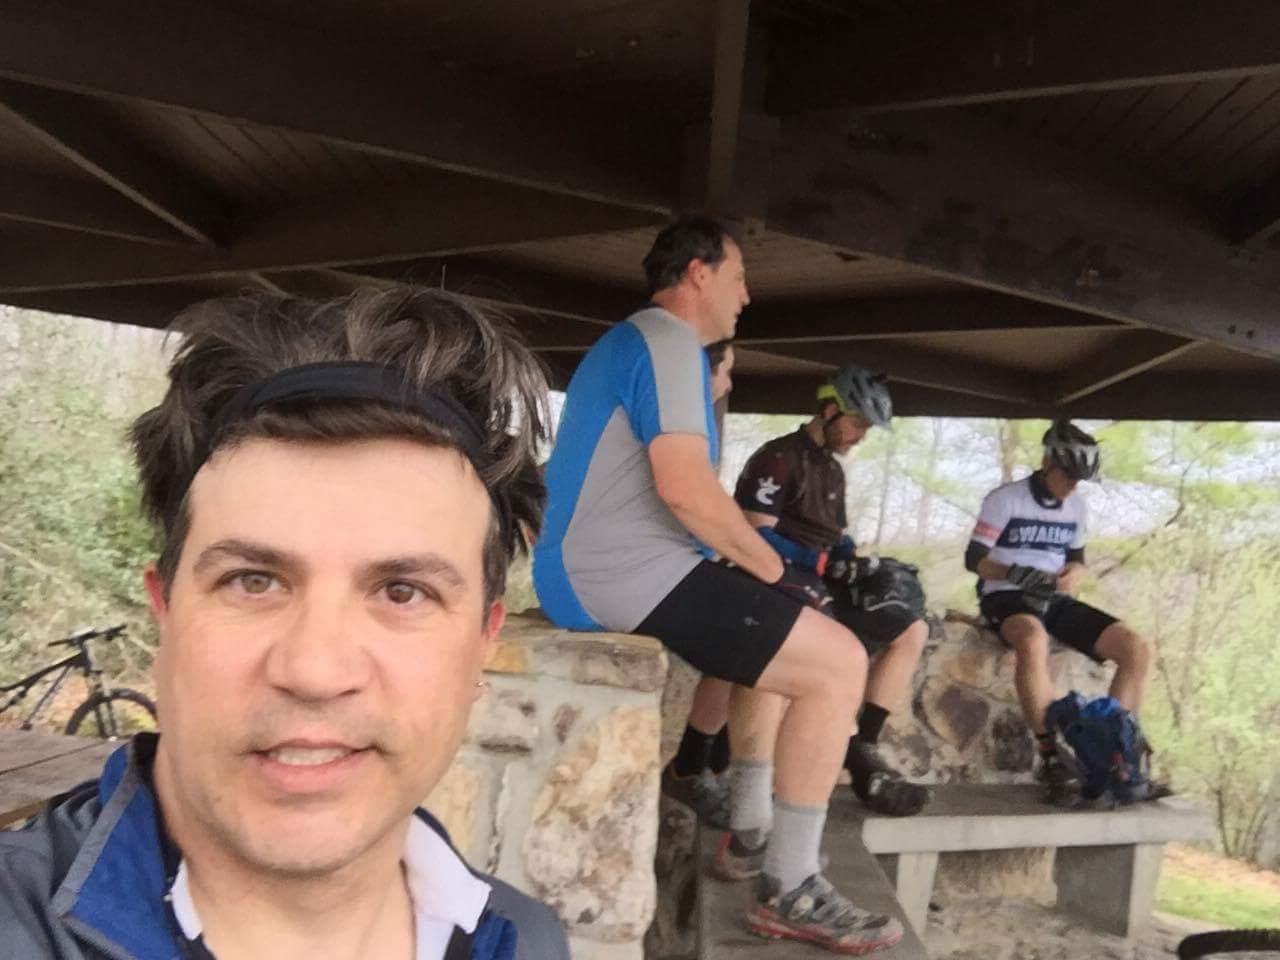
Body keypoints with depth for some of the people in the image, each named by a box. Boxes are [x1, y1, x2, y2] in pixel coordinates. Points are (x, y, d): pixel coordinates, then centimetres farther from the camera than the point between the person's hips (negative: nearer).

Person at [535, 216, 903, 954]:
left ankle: (750, 833, 28)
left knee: (785, 639, 26)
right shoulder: (670, 343, -10)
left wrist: (742, 537, 21)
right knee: (839, 662, -12)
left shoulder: (631, 341, 23)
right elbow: (684, 487, -23)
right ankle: (791, 890, -4)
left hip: (594, 572, 11)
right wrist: (773, 570, -10)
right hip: (628, 575, -11)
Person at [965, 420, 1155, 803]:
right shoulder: (1005, 499, -5)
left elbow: (1077, 560, 20)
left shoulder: (1076, 508, 13)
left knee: (1139, 648, -15)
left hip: (1057, 600, 6)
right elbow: (974, 559, -7)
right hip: (1007, 597, -6)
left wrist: (1073, 576, -5)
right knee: (1034, 640, -43)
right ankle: (1051, 755, -34)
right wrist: (1016, 573, -27)